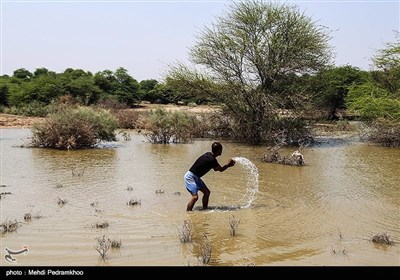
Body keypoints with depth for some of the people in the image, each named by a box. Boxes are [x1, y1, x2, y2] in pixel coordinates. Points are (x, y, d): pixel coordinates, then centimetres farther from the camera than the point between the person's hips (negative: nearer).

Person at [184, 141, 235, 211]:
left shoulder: (209, 155, 5)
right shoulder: (211, 160, -23)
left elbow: (216, 168, 15)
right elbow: (221, 169, -9)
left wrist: (228, 164, 7)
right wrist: (228, 165, 6)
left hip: (196, 177, 10)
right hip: (190, 177, -10)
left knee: (206, 192, 12)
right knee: (195, 197, -19)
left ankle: (205, 210, 20)